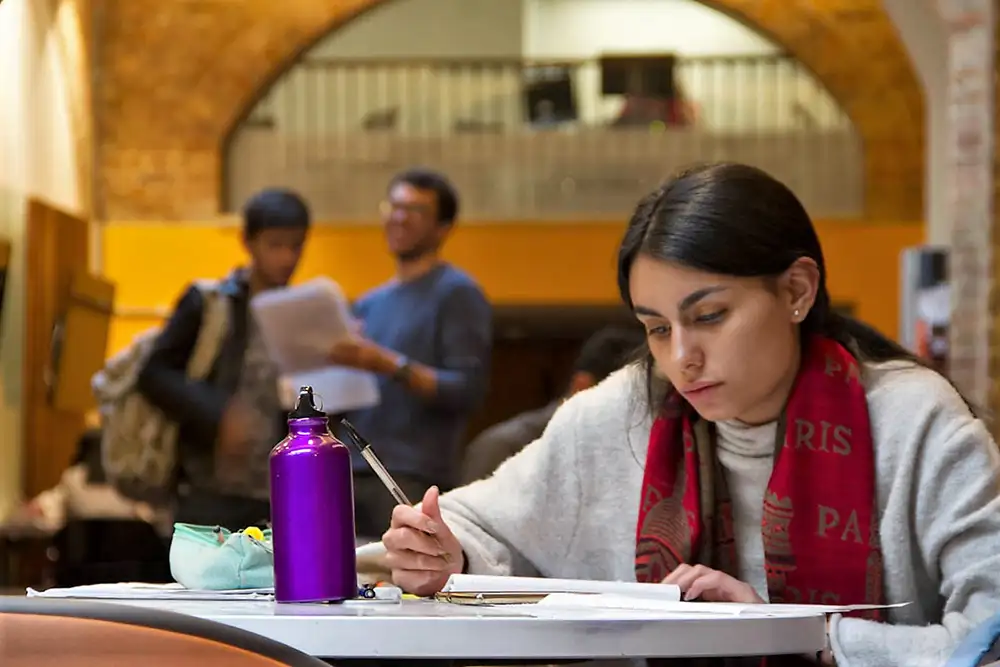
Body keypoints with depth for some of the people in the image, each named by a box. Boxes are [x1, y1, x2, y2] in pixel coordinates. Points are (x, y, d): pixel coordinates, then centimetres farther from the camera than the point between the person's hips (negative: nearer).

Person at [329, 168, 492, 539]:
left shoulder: (457, 293, 0)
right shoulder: (369, 304, 21)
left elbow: (469, 391, -9)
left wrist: (390, 365, -18)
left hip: (412, 480, -6)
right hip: (348, 473, 6)